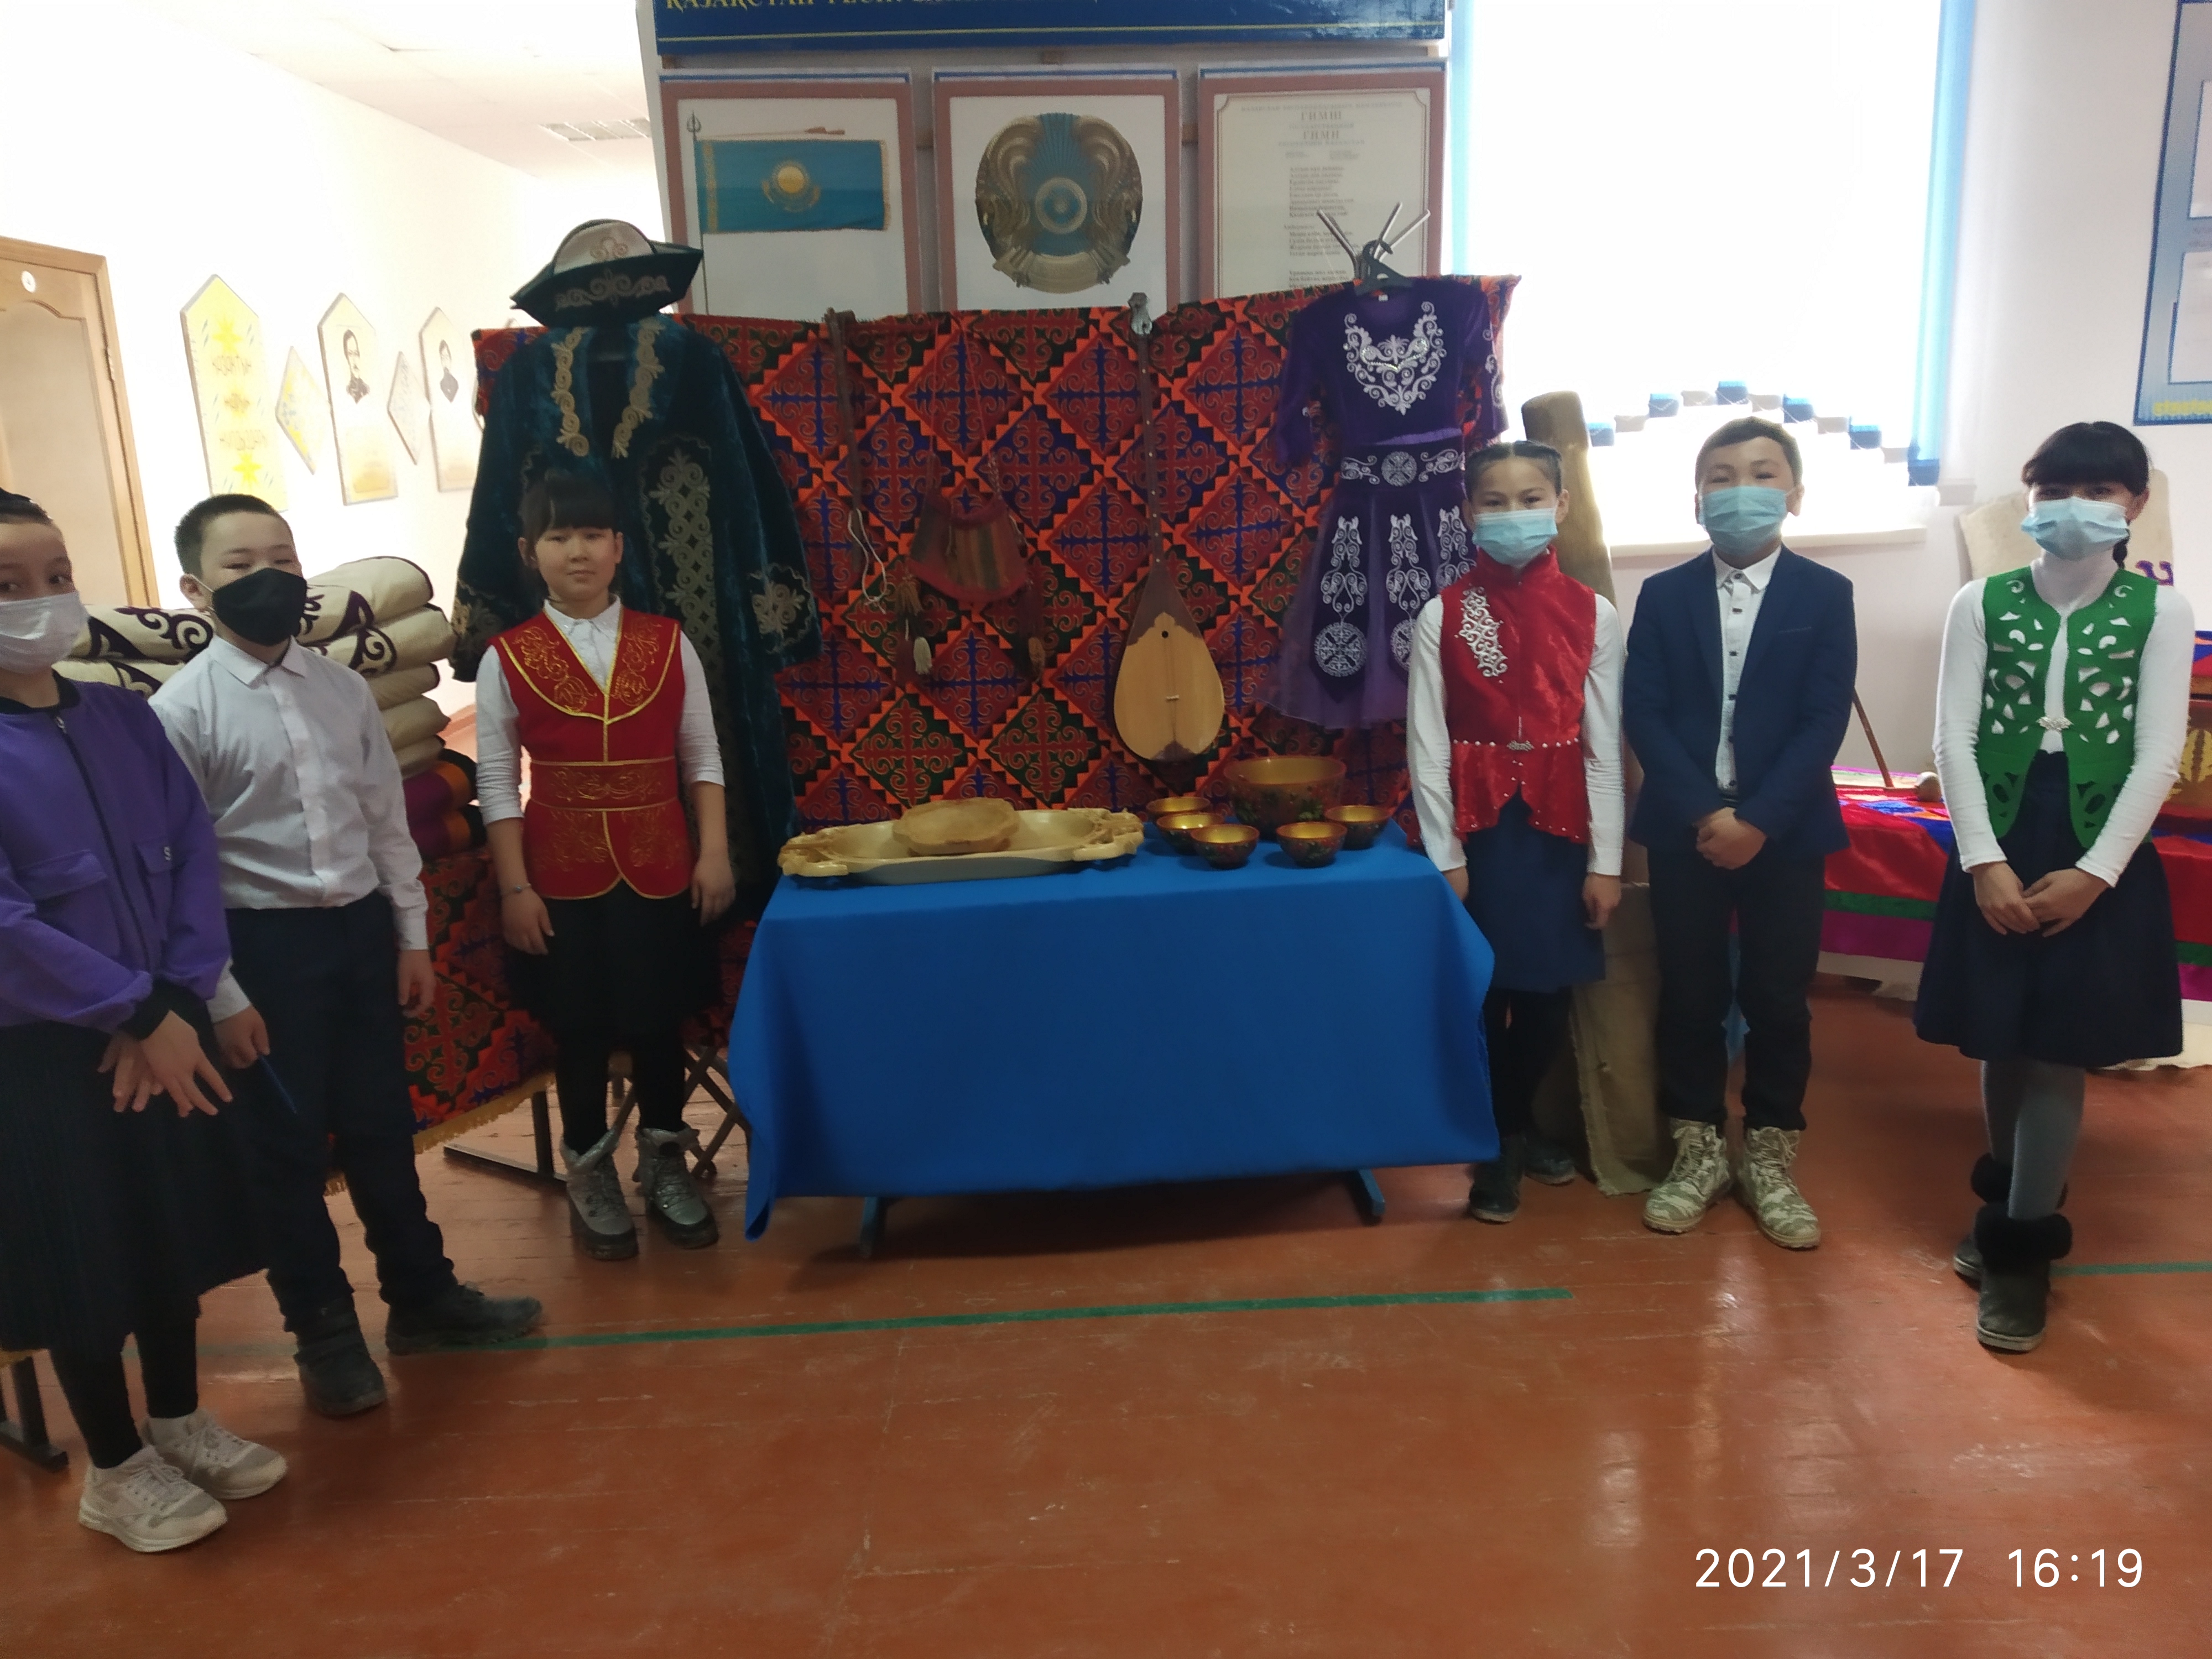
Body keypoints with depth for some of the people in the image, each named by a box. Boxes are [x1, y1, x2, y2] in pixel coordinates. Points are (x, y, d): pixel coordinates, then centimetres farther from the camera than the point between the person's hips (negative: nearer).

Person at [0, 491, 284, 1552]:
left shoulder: (124, 719, 2)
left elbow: (193, 858, 0)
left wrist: (176, 1003, -11)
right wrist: (141, 1014, -18)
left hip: (166, 1033, 5)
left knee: (176, 1234, 17)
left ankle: (180, 1424, 38)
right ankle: (116, 1471, 29)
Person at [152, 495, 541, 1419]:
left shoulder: (344, 690, 3)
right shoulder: (183, 710, -11)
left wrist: (412, 937, 7)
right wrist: (220, 995, -12)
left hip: (362, 928, 4)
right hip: (263, 943, -4)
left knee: (381, 1128, 17)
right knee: (288, 1147, 10)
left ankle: (422, 1296, 35)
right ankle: (325, 1334, 29)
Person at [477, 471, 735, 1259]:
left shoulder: (667, 642, 0)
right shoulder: (508, 659, -4)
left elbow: (703, 756, 3)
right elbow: (497, 783, -3)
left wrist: (714, 853, -4)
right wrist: (514, 887, -7)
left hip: (660, 868, 1)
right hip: (563, 874, -1)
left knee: (660, 1018, 11)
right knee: (579, 1028, 10)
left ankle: (665, 1164, 30)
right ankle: (589, 1177, 28)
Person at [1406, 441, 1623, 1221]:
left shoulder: (1592, 614, -1)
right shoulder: (1442, 616, -5)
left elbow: (1604, 746, -1)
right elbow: (1426, 747, -5)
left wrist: (1606, 860, -2)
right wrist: (1445, 857, -7)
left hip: (1560, 826, 2)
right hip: (1479, 827, -1)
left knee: (1549, 992, 10)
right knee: (1483, 994, 5)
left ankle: (1518, 1123, 35)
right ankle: (1494, 1147, 24)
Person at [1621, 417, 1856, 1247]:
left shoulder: (1826, 594, 1)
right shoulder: (1663, 594, 4)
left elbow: (1825, 720, -6)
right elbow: (1642, 713, -4)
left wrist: (1759, 820, -16)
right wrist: (1706, 812, -14)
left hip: (1786, 829, -1)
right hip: (1684, 827, 1)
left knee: (1779, 998, 6)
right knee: (1689, 993, 7)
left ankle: (1770, 1156, 21)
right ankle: (1698, 1149, 21)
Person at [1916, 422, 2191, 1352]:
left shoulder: (2161, 611, -1)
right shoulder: (1982, 604, 1)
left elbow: (2159, 755, -6)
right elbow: (1954, 738, -4)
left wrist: (2094, 871, -14)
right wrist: (1985, 861, -12)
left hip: (2100, 854, -1)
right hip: (1998, 846, 2)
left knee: (2059, 1051, 0)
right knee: (1999, 1040, 9)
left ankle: (2020, 1250, 10)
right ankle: (2012, 1204, 31)